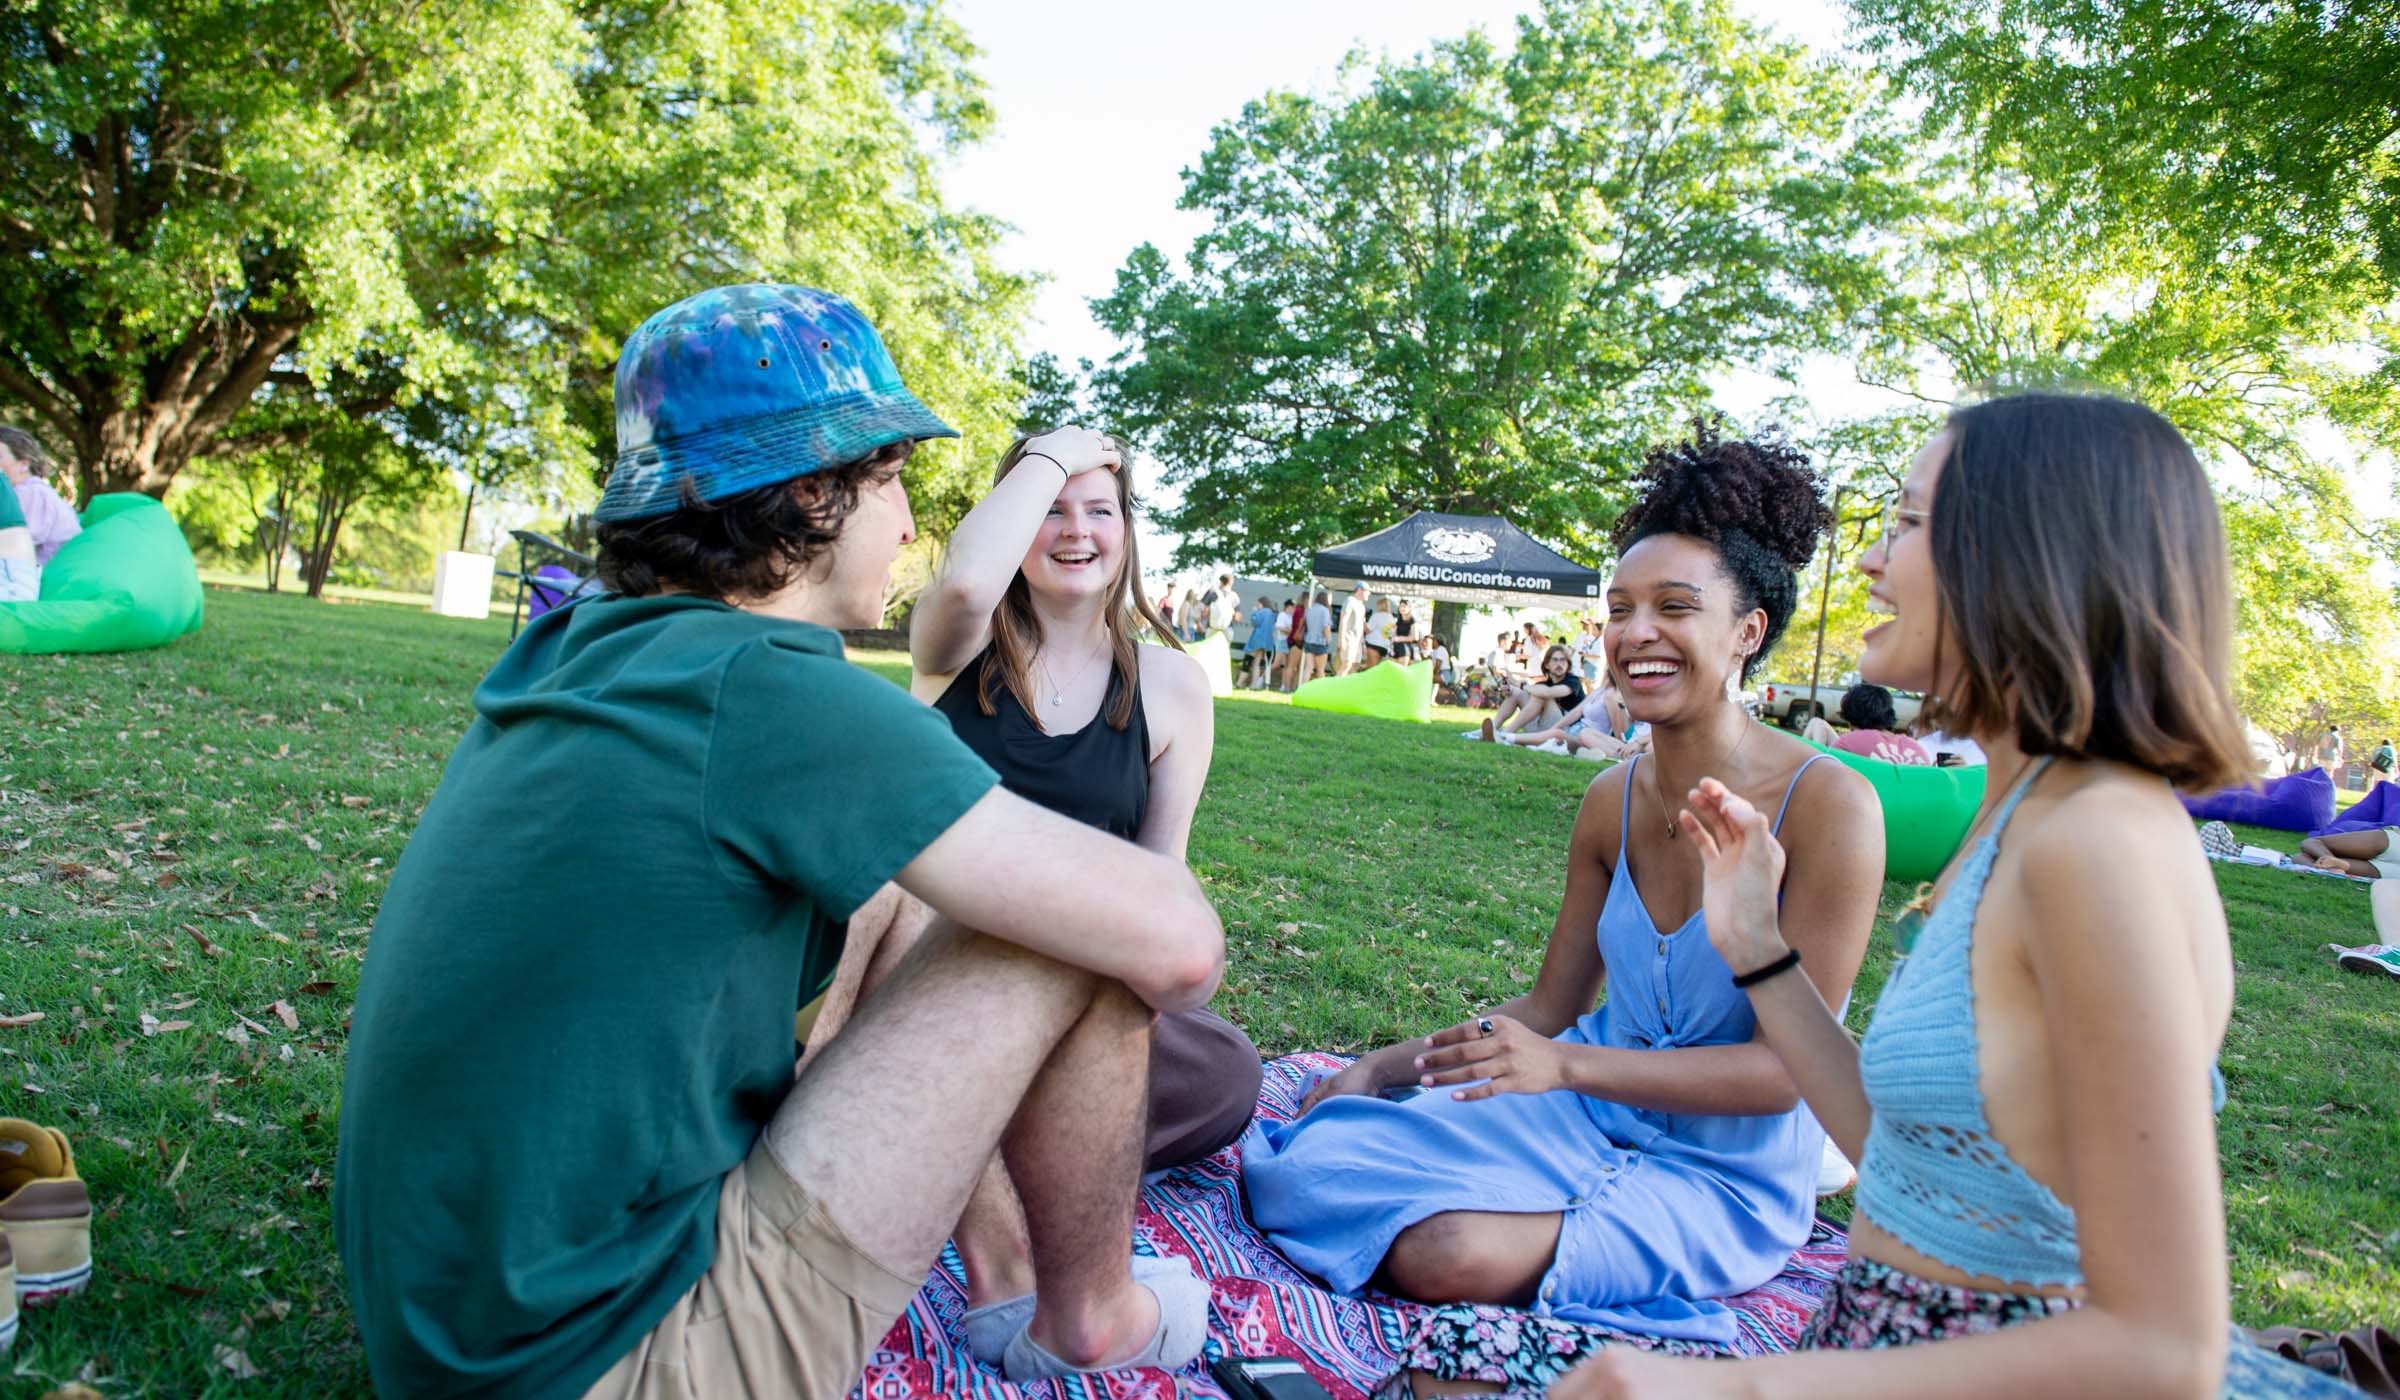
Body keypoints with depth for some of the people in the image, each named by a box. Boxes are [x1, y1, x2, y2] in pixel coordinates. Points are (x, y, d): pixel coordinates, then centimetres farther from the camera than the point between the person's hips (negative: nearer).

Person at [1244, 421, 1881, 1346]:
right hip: (1589, 1112, 5)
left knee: (1452, 1256, -27)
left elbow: (1787, 1070, -19)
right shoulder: (1612, 801, -2)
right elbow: (1549, 1007, 7)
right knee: (1328, 1156, -12)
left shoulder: (1828, 805, -19)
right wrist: (1385, 1067, -2)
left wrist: (1563, 1063, -29)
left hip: (1722, 1177, -4)